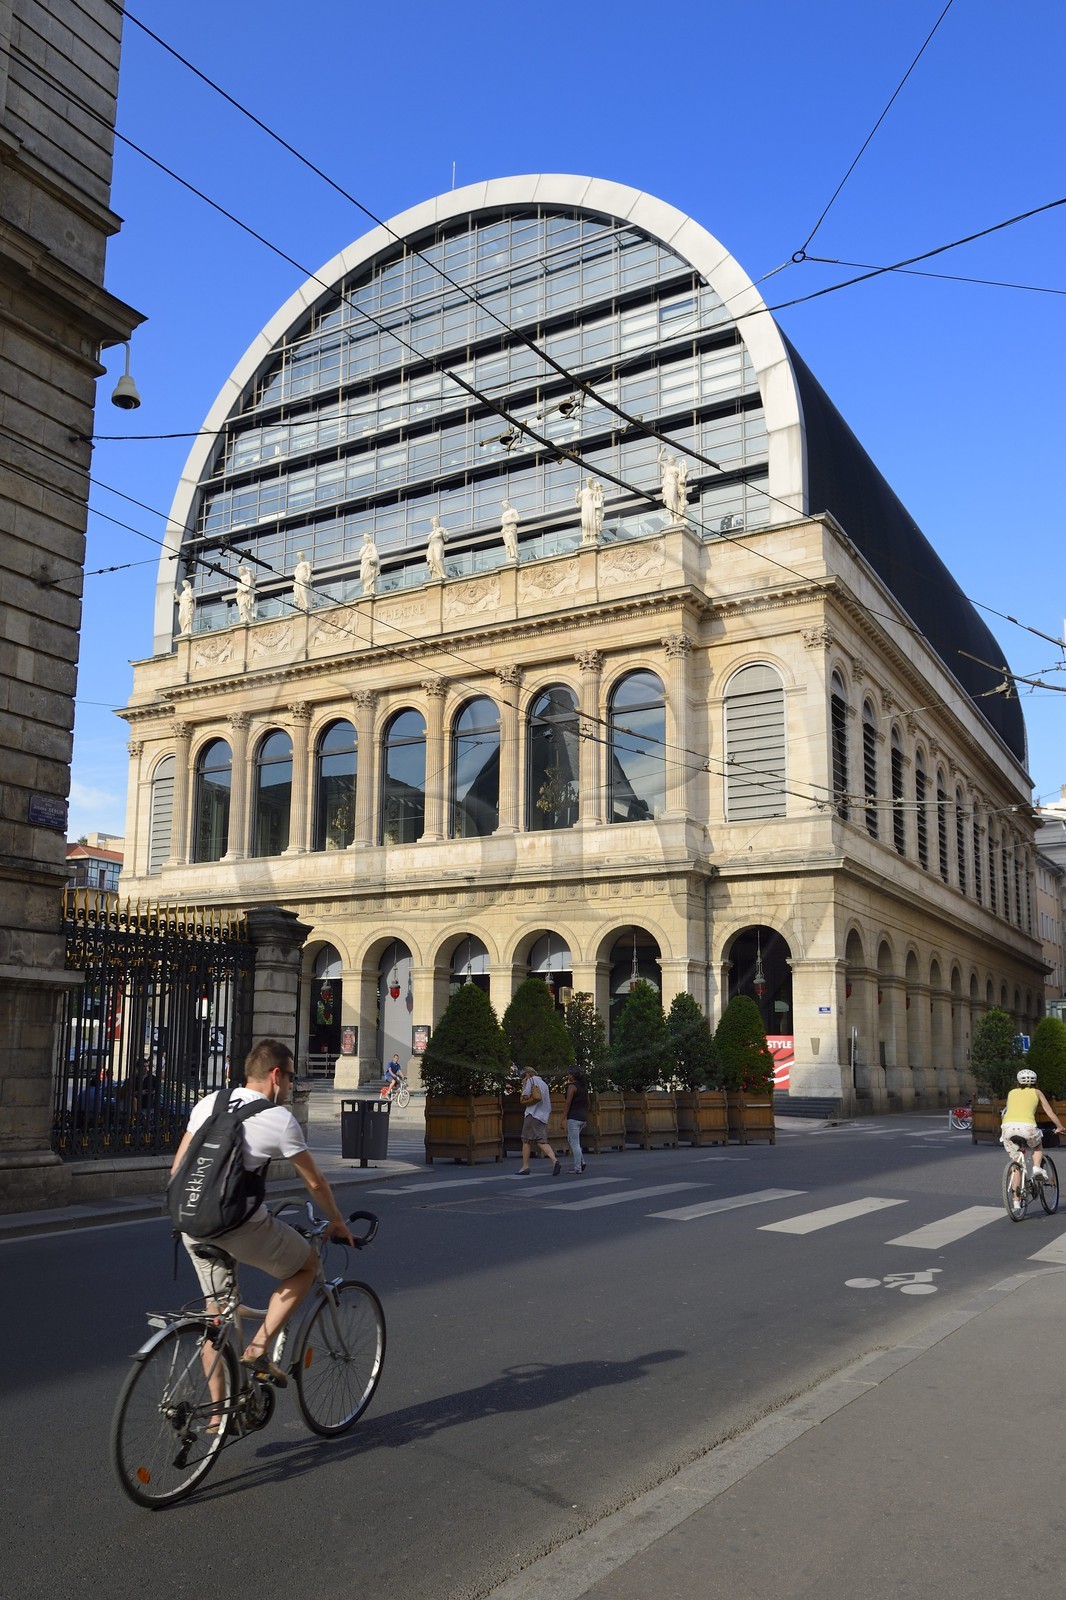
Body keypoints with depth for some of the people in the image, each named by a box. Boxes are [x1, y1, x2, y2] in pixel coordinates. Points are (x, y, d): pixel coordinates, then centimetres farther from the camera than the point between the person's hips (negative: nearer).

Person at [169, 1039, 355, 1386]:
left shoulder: (209, 1102, 9)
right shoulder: (280, 1119, -6)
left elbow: (178, 1169, 11)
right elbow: (314, 1182, 3)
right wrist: (337, 1223, 19)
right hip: (242, 1227, -6)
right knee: (306, 1265, 18)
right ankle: (258, 1348, 8)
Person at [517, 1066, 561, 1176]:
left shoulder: (531, 1080, -1)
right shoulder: (544, 1084, 22)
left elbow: (523, 1099, -5)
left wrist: (524, 1086, 5)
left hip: (533, 1115, -7)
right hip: (544, 1116, 7)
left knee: (526, 1141, 1)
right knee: (542, 1142, 0)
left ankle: (525, 1166, 0)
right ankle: (555, 1161, -19)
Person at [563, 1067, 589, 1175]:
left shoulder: (572, 1086, -12)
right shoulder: (584, 1086, 12)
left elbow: (568, 1103, -16)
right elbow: (587, 1102, 17)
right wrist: (586, 1117, 25)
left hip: (573, 1117, -8)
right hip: (583, 1117, 8)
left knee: (574, 1143, -2)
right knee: (570, 1139, 20)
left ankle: (578, 1169, -2)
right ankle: (581, 1162, 11)